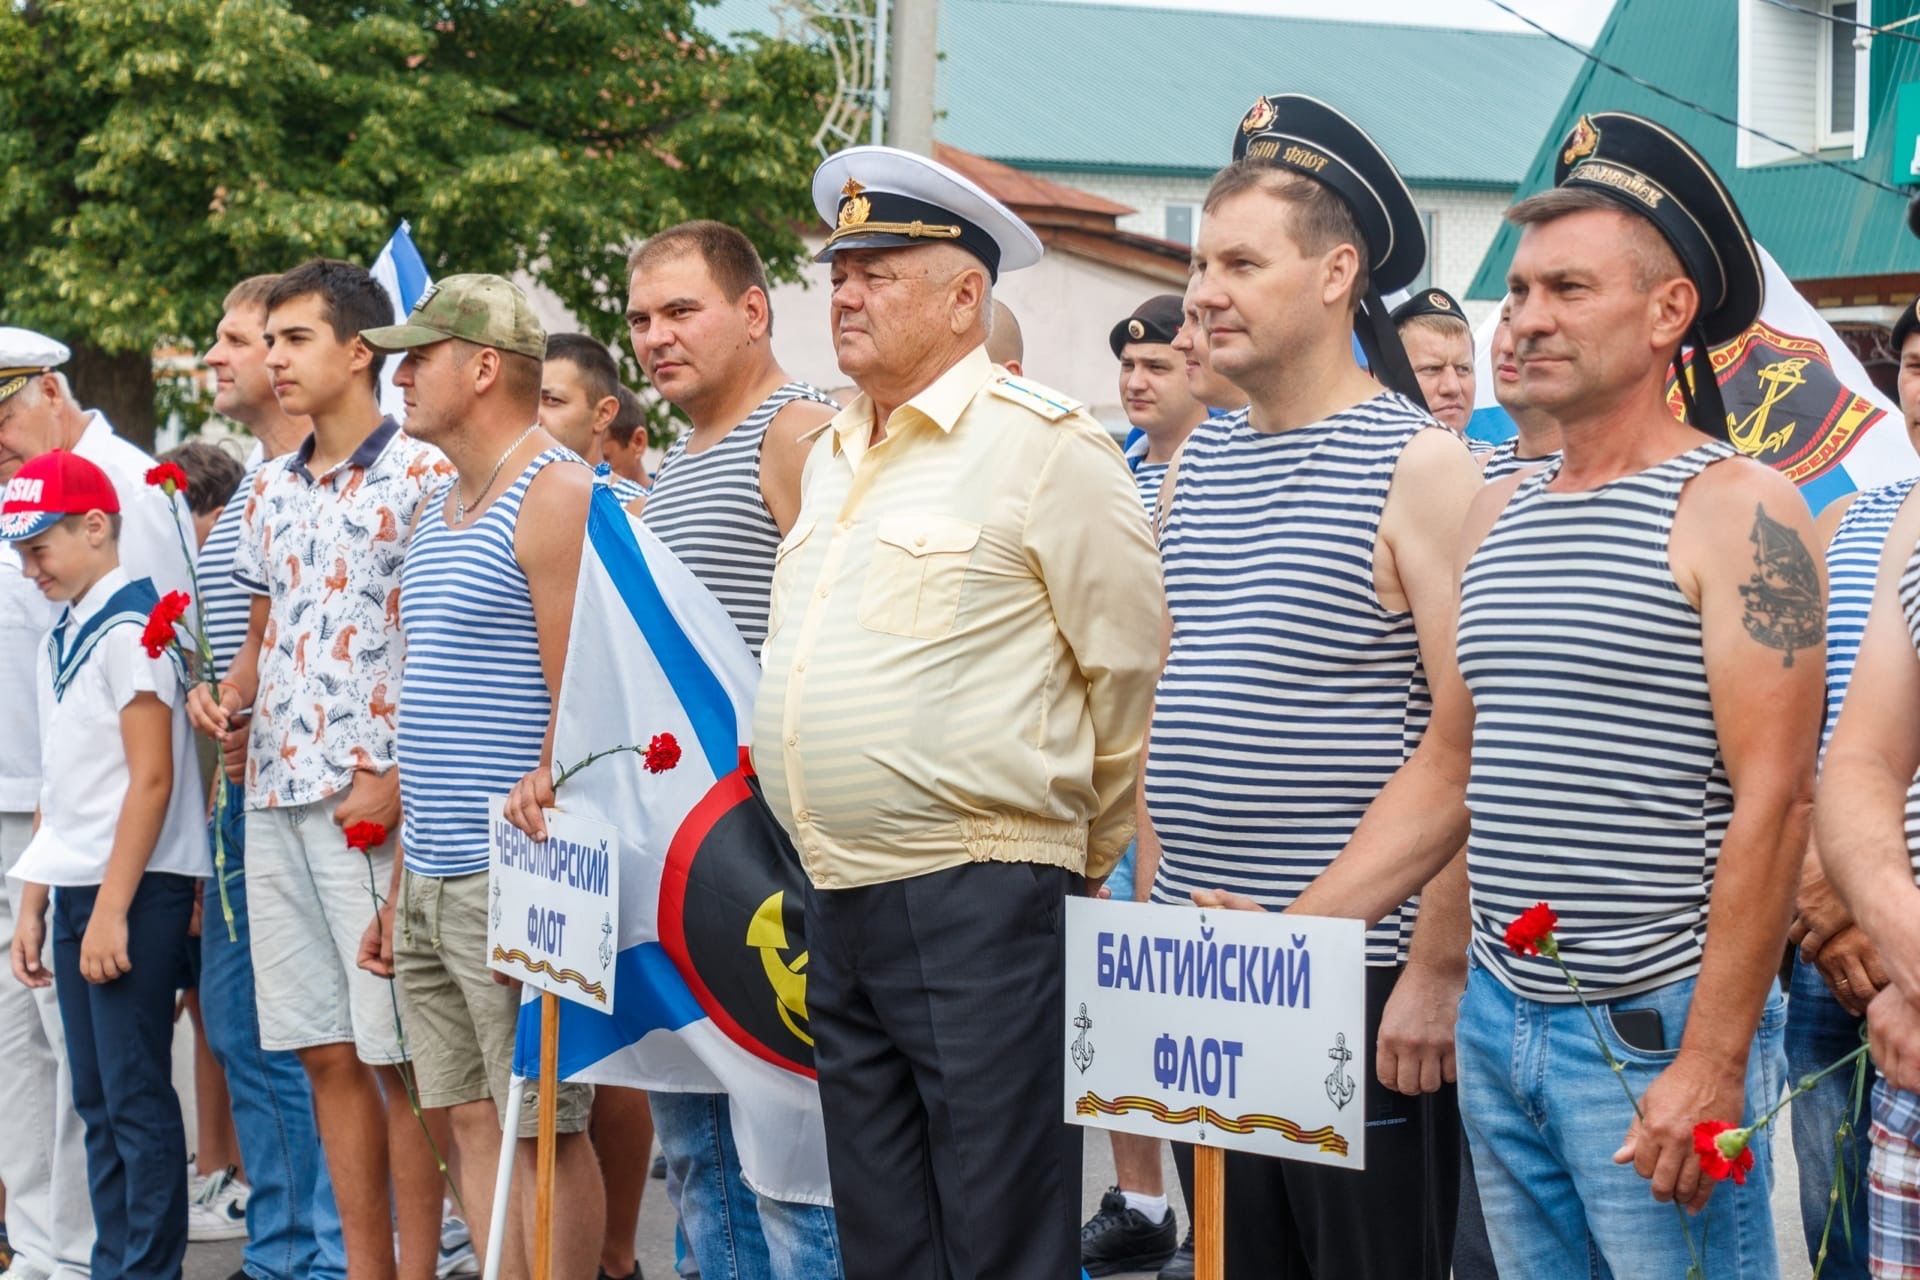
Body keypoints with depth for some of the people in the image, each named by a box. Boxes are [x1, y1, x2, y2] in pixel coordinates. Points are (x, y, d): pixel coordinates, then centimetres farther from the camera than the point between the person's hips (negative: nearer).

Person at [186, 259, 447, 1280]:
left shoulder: (420, 477, -7)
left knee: (396, 1057, -4)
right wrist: (227, 698, 4)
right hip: (275, 798, 7)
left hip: (374, 802, -7)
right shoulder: (269, 490, 16)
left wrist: (396, 779, -17)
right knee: (328, 1056, 9)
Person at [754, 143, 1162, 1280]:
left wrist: (1086, 854, 1)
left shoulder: (1044, 445, -8)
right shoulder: (835, 455, 17)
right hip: (840, 904, 8)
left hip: (978, 903, -8)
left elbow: (1134, 673, -7)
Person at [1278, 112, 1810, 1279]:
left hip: (1654, 1033, -7)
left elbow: (1772, 802, -15)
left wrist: (1711, 1062, -19)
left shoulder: (1738, 510, -9)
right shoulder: (1500, 514, 12)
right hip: (1502, 1018, 7)